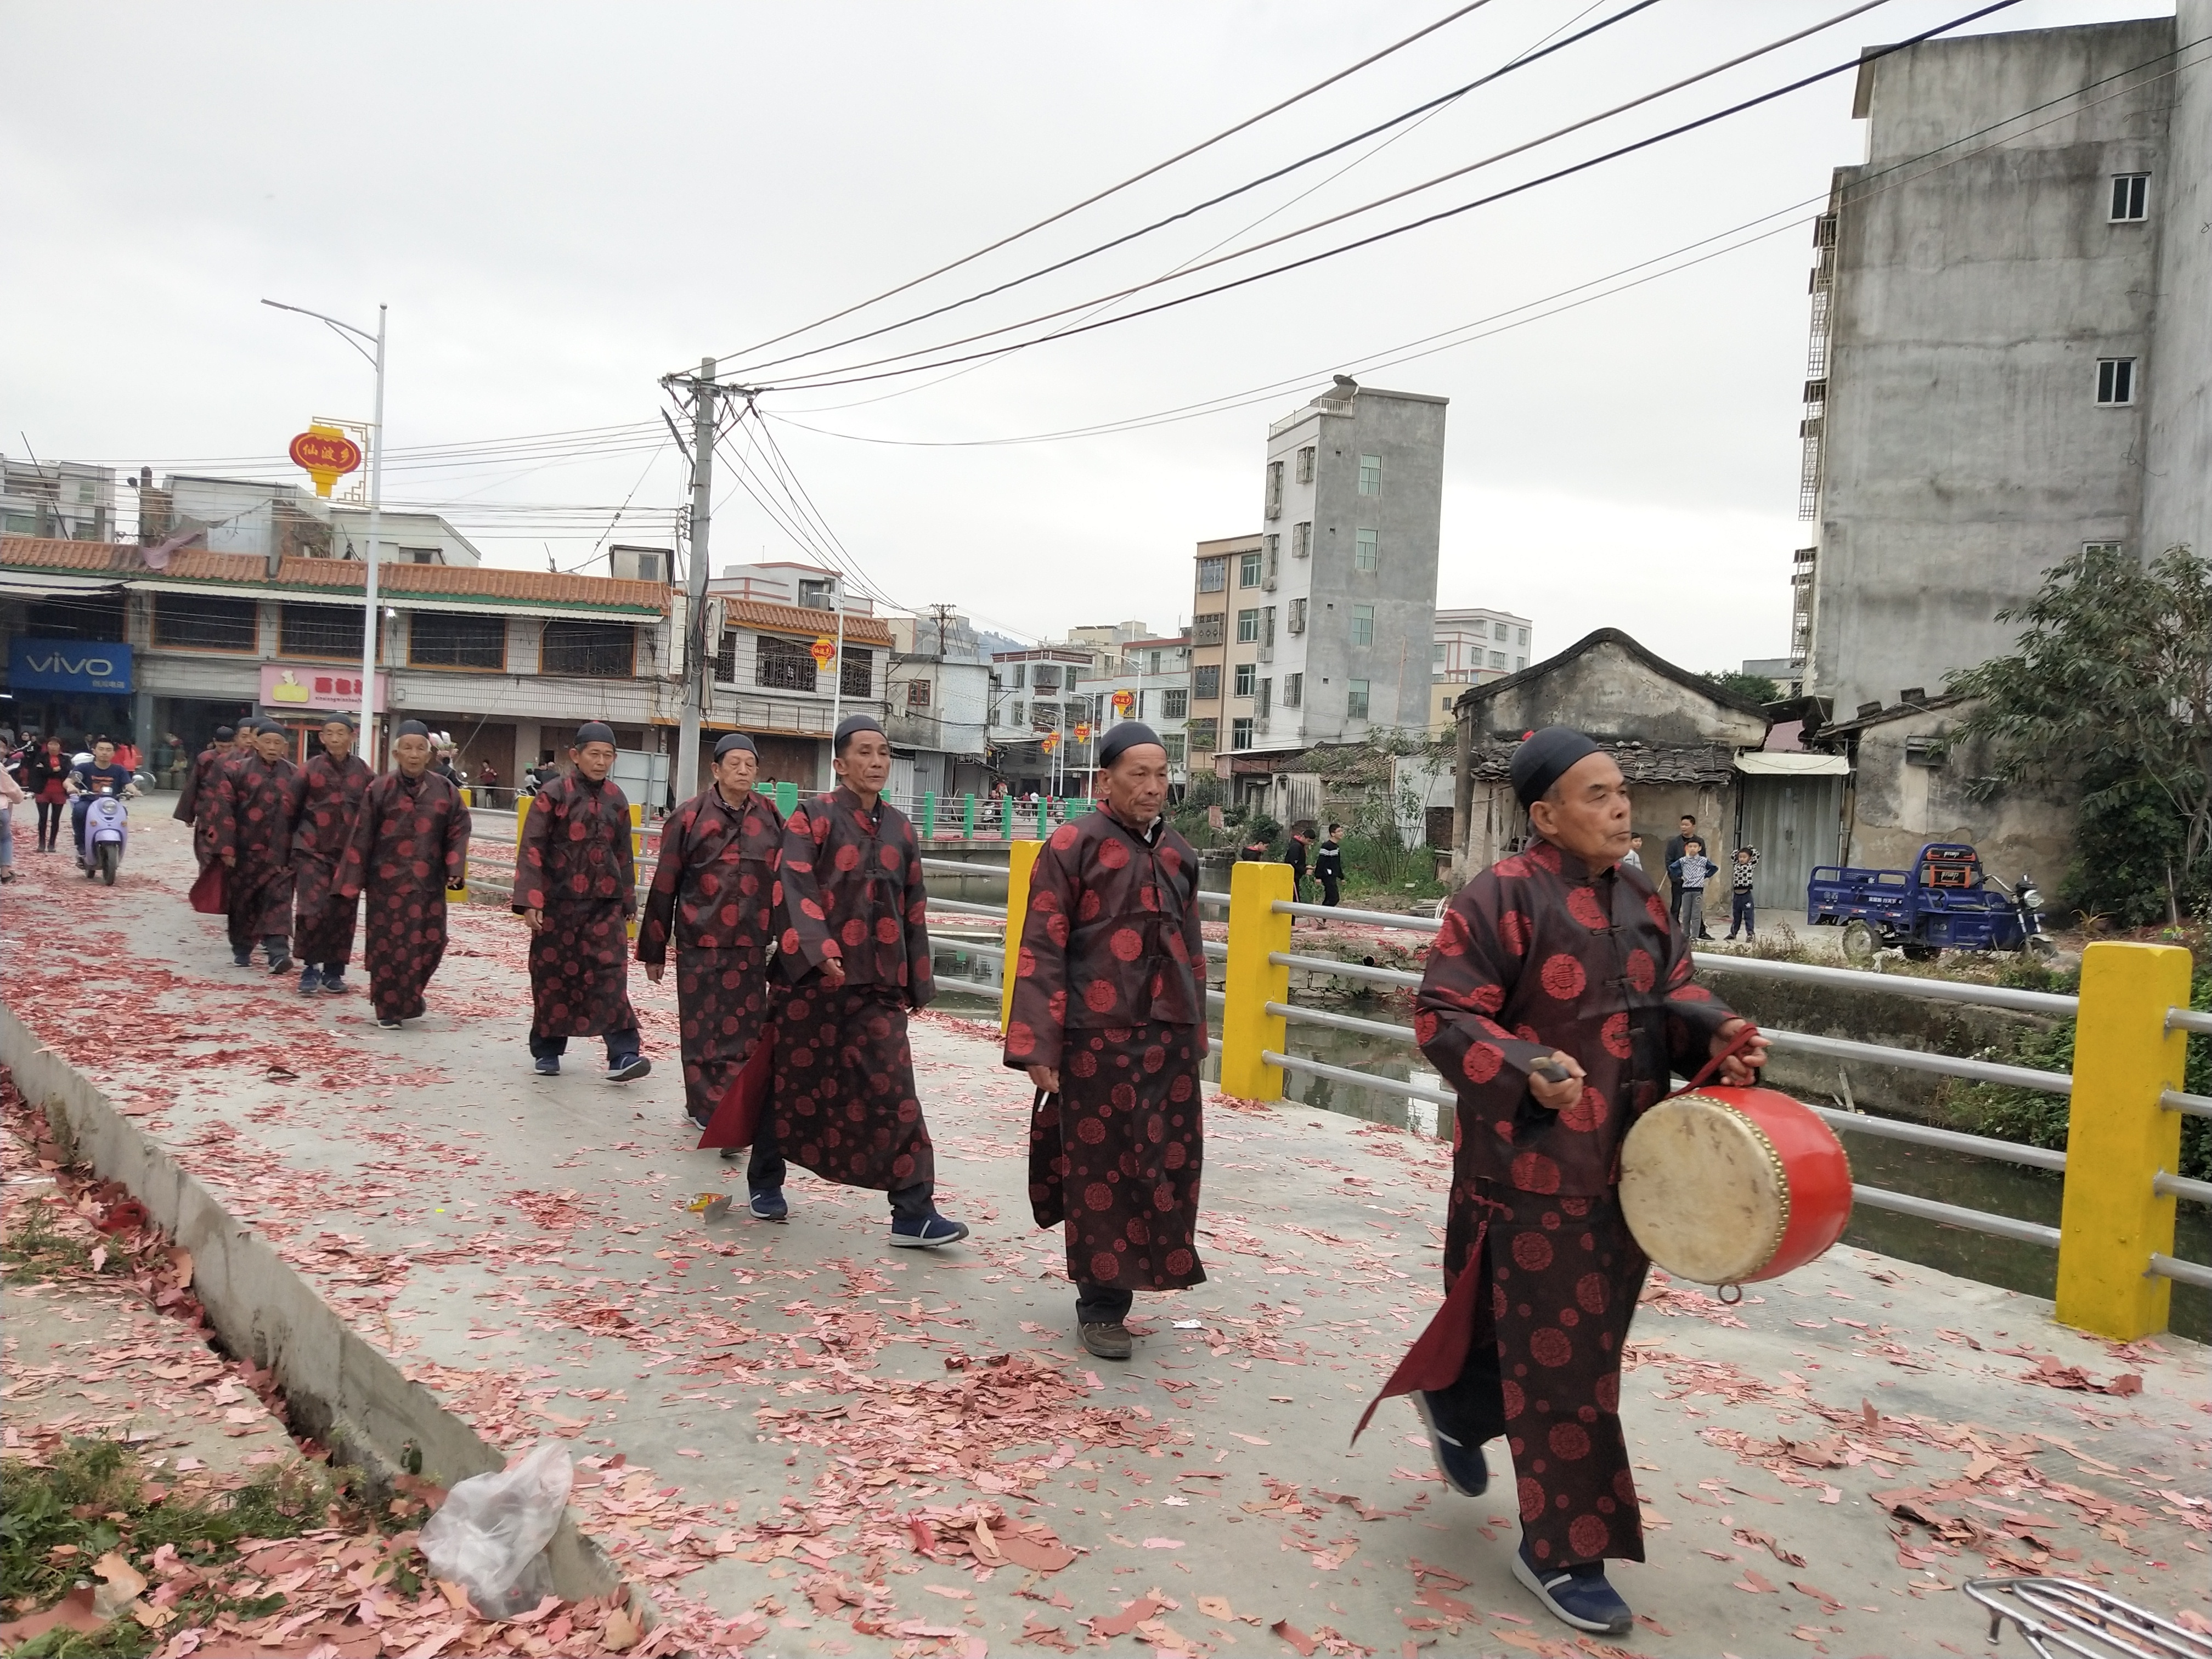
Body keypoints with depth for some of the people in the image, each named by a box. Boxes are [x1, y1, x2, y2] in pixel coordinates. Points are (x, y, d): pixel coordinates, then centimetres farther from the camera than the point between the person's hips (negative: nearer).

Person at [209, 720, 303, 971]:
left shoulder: (295, 775, 7)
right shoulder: (236, 771, 1)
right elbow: (223, 811, -5)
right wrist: (226, 848, -11)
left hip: (279, 853, 0)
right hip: (245, 851, 0)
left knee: (278, 899, -9)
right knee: (243, 900, 10)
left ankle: (279, 953, -17)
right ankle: (242, 950, 25)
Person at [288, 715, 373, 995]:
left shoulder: (362, 771, 4)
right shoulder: (310, 769, -1)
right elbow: (293, 810, 3)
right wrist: (289, 848, 4)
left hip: (349, 852, 2)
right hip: (312, 850, -2)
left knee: (343, 912, 5)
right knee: (312, 909, -11)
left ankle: (334, 971, 16)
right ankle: (310, 969, 3)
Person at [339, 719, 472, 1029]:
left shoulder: (445, 791, 2)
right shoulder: (379, 790, -4)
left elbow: (458, 831, 5)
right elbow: (361, 838, -3)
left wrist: (455, 870, -8)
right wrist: (353, 881, -4)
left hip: (428, 884, 2)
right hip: (387, 882, -2)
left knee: (430, 943, 2)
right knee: (387, 945, 3)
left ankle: (410, 995, 29)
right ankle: (387, 1009, 17)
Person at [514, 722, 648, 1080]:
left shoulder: (616, 799, 6)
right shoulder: (553, 795, -6)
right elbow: (532, 849, -9)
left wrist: (627, 900, 15)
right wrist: (530, 901, -17)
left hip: (604, 903, 2)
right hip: (558, 902, -2)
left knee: (611, 974, -8)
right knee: (552, 976, 7)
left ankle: (623, 1055, -12)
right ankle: (547, 1052, 23)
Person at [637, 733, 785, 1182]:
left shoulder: (770, 819, 6)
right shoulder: (690, 818, -2)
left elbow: (782, 881, 13)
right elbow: (664, 886, 1)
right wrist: (653, 951, 3)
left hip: (751, 947, 2)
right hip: (700, 945, -2)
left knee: (747, 1035, 1)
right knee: (703, 1034, 2)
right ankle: (713, 1113, 11)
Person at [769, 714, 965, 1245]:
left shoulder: (899, 828, 11)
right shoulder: (812, 817, -3)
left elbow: (913, 909, 15)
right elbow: (794, 888, -15)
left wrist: (917, 982, 13)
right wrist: (821, 950, -29)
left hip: (879, 981, 3)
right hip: (814, 975, -3)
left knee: (893, 1093, -4)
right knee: (795, 1083, 9)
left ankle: (914, 1213, -5)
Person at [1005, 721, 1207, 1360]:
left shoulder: (1178, 853, 11)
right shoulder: (1073, 846, -6)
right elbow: (1042, 952, -9)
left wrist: (1194, 1034, 17)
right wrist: (1038, 1046, -14)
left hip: (1169, 1040, 6)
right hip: (1097, 1038, -5)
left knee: (1168, 1166, 8)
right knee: (1098, 1168, 4)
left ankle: (1132, 1277, 26)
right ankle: (1100, 1304, 17)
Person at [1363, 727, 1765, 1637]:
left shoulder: (1637, 896, 8)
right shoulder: (1502, 897, -16)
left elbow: (1671, 990, 17)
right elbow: (1442, 1018, -17)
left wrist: (1717, 1034, -4)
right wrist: (1527, 1070, -32)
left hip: (1626, 1164, 8)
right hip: (1533, 1169, -8)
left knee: (1565, 1334, 20)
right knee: (1560, 1359, 0)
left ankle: (1454, 1408, 46)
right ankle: (1564, 1552, 17)